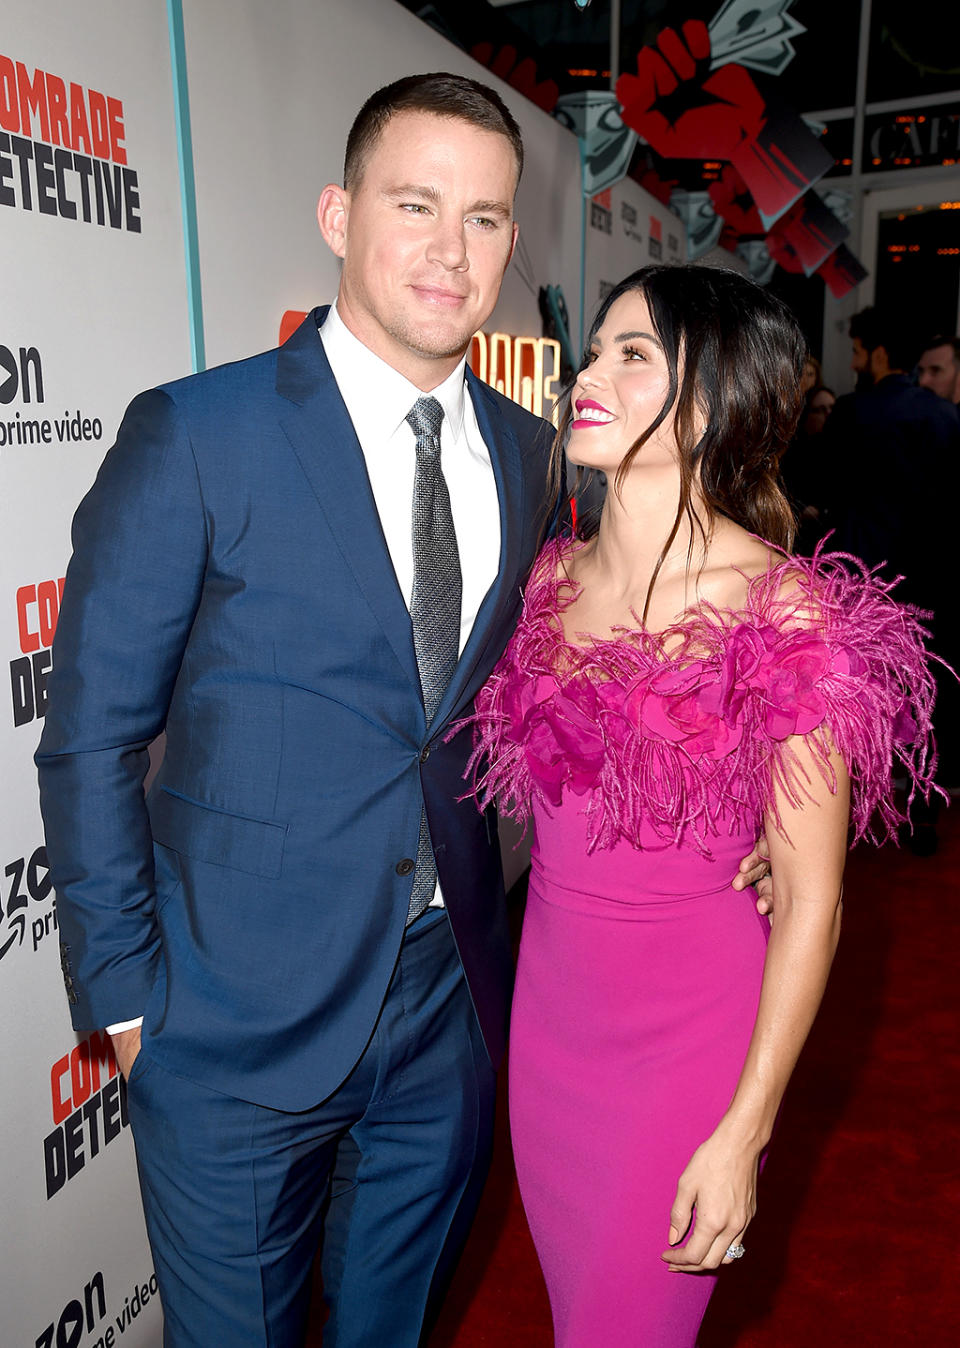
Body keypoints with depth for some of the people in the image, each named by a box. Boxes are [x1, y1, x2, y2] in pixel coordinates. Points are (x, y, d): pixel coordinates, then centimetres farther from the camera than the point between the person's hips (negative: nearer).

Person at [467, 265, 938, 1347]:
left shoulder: (785, 614, -19)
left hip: (690, 1025, -5)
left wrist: (742, 1133, -12)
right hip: (547, 1001, 5)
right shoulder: (555, 576, -2)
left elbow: (811, 901, -15)